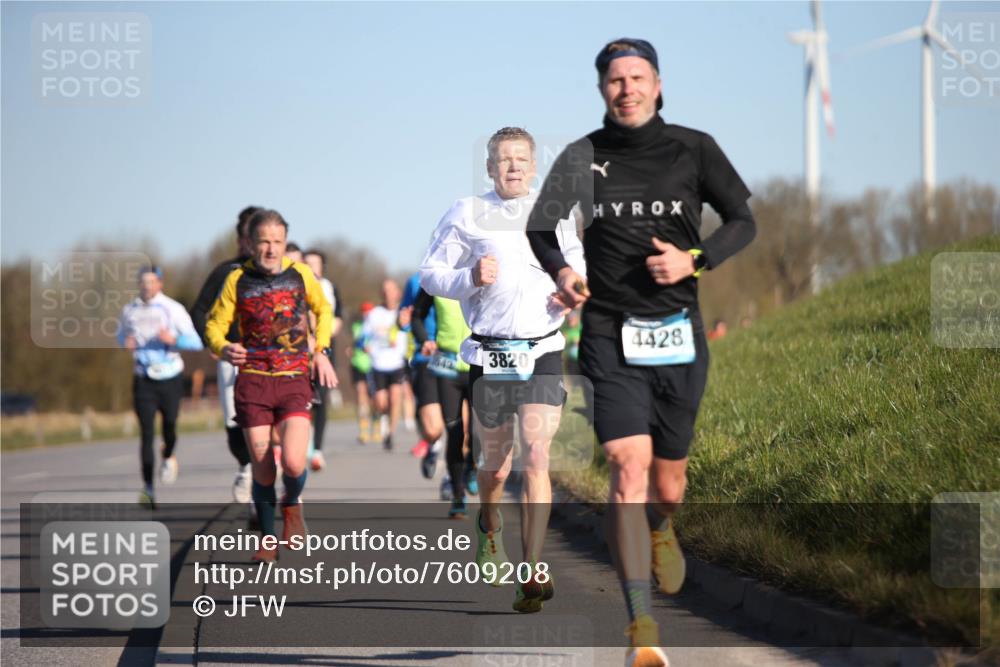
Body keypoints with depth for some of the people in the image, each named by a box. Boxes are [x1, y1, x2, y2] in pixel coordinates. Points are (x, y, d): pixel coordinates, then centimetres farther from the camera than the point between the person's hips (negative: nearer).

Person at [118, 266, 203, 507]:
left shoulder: (173, 309, -5)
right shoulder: (129, 311, 4)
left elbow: (196, 342, -6)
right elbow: (121, 335, 22)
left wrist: (173, 339, -25)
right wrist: (126, 343, -3)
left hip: (170, 377, -1)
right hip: (144, 379, 1)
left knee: (169, 424, 4)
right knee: (146, 433, -8)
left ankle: (168, 456, 41)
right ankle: (148, 487, -9)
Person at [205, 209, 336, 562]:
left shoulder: (301, 274, 5)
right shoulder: (238, 280, 2)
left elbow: (323, 310, 23)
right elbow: (215, 324, 5)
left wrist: (321, 351, 11)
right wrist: (222, 348, -17)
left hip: (294, 382, 0)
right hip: (253, 382, 0)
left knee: (294, 463, -17)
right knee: (262, 469, 1)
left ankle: (292, 504, 16)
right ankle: (268, 538, 20)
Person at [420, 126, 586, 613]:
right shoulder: (466, 214, 3)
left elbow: (575, 262, 27)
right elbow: (431, 274, 3)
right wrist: (471, 278, -15)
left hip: (542, 354, 1)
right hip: (489, 356, 0)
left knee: (536, 457, -14)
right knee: (496, 463, 10)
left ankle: (533, 575, -15)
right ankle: (489, 526, 45)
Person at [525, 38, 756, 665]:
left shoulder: (693, 149, 3)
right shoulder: (583, 157, 3)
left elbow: (743, 220, 10)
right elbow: (540, 225, 10)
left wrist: (695, 260, -7)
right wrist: (560, 271, -10)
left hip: (679, 336, 1)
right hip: (611, 336, -1)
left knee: (668, 483, 11)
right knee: (629, 467, -17)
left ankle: (663, 530, 51)